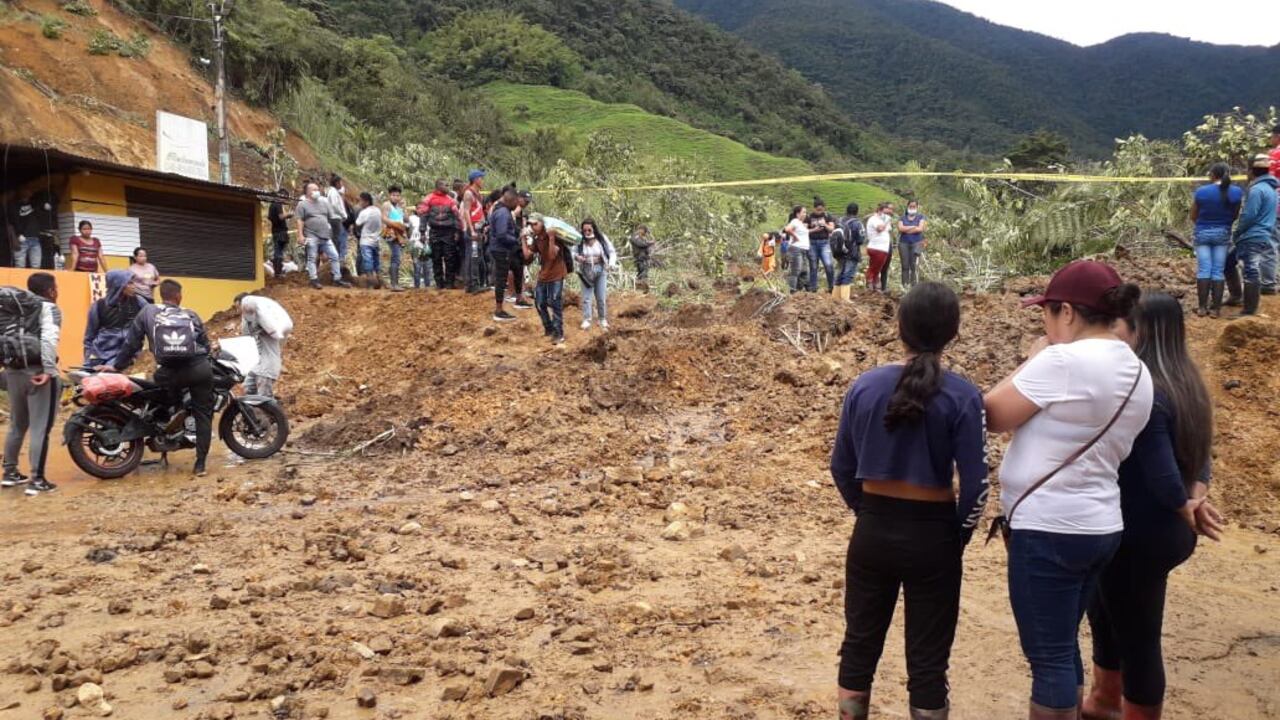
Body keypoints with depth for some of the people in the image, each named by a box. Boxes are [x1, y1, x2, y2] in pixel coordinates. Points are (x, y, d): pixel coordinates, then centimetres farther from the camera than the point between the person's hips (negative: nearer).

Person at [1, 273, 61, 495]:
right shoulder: (49, 308, -8)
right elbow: (49, 339, -24)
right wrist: (49, 370, -25)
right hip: (38, 372, -7)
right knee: (40, 428, -3)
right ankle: (37, 480, -2)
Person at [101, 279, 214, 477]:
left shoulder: (148, 312, 14)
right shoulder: (191, 315, 17)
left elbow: (131, 343, 14)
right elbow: (205, 344, 17)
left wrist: (116, 365, 24)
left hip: (169, 373, -1)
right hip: (199, 368, 1)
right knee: (203, 415, 8)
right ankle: (200, 463, 4)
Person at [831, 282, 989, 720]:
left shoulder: (865, 386, -5)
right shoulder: (962, 397, -13)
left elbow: (842, 467, 2)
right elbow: (975, 484, -12)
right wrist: (959, 536, 5)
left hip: (872, 531, 3)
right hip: (932, 534, -2)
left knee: (860, 644, 18)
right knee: (927, 659, 11)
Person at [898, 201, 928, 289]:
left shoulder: (921, 217, 8)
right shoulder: (902, 218, 13)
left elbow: (920, 229, -6)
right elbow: (900, 228, -4)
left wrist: (906, 229, -1)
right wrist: (914, 227, -6)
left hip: (916, 243, -2)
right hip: (903, 243, 2)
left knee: (915, 266, -9)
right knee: (905, 266, -2)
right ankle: (905, 286, -1)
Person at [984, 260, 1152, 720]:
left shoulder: (1064, 360, -19)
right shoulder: (1138, 373, 9)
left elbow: (993, 415, -11)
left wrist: (1034, 357, -1)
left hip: (1050, 529, -9)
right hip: (1100, 526, 9)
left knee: (1049, 657, 2)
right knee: (1063, 649, 21)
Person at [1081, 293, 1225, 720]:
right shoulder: (1185, 384, 5)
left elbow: (1162, 476, -26)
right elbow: (1196, 453, 9)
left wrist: (1188, 514, -8)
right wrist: (1197, 501, -4)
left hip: (1138, 536, -10)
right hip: (1161, 531, 10)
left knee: (1136, 637, 6)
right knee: (1104, 613, 26)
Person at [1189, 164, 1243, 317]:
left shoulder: (1200, 191, -10)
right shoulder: (1237, 192, -6)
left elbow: (1193, 216, 2)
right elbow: (1235, 215, 4)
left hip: (1203, 233, -1)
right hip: (1223, 234, 1)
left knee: (1203, 270, 1)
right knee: (1219, 271, 4)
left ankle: (1202, 307, 2)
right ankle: (1216, 308, 4)